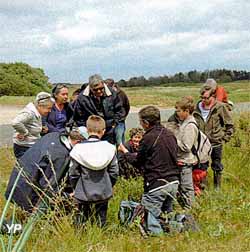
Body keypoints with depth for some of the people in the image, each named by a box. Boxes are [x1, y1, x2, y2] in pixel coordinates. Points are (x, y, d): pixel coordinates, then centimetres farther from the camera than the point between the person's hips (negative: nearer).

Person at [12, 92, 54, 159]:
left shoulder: (37, 113, 7)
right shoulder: (29, 113, -22)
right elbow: (15, 123, -37)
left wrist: (41, 129, 6)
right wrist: (25, 133, -23)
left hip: (33, 147, 9)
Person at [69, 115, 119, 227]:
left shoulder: (78, 149, -13)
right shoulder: (109, 148, -9)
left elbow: (73, 174, -6)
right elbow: (114, 172, -2)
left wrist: (75, 189, 11)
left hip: (83, 193, -1)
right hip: (103, 193, 2)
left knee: (81, 222, 14)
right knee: (101, 218, 17)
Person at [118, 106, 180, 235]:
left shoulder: (148, 138, -14)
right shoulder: (170, 134, 8)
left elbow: (137, 161, -3)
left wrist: (125, 151, 14)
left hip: (157, 184, -8)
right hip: (173, 182, 8)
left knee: (151, 218, 1)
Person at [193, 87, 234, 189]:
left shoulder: (220, 107, -10)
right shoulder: (198, 108, 0)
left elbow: (229, 124, -2)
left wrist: (225, 138, -4)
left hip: (216, 143, -3)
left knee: (217, 166, 10)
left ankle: (217, 187, 25)